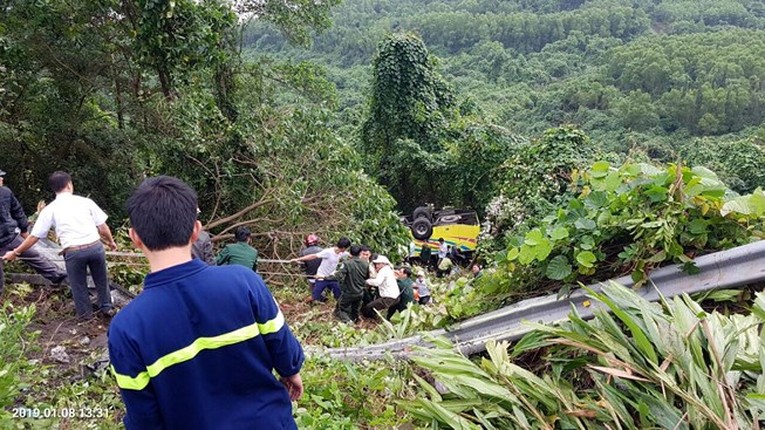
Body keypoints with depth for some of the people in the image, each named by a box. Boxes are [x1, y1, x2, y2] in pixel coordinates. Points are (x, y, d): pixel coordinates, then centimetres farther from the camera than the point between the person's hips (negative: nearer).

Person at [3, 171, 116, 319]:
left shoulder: (50, 209, 3)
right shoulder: (85, 201, 4)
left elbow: (34, 236, 7)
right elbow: (103, 226, 5)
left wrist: (15, 252, 21)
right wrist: (111, 241, 23)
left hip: (73, 251, -1)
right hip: (95, 246, 1)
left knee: (78, 284, 19)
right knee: (101, 279, 21)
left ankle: (85, 313, 34)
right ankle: (107, 307, 35)